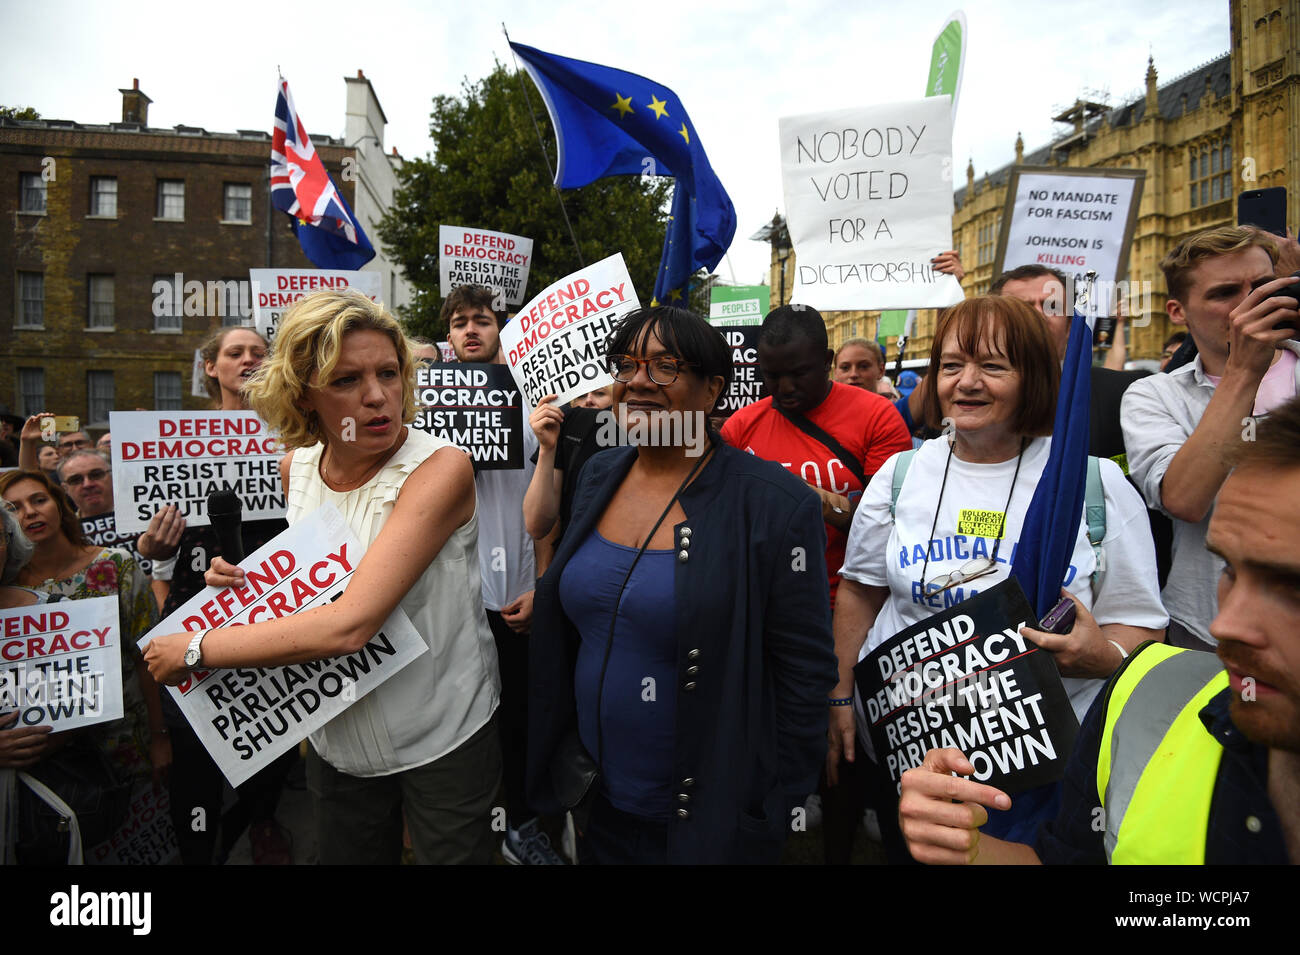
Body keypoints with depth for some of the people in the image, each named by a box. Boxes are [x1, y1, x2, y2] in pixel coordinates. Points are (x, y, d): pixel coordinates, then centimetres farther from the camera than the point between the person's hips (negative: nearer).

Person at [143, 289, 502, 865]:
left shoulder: (442, 467, -25)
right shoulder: (296, 468, -4)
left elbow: (349, 625, -32)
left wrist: (195, 648, -21)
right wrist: (247, 582, -8)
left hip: (444, 738, -5)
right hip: (337, 741, 5)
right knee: (343, 856, 22)